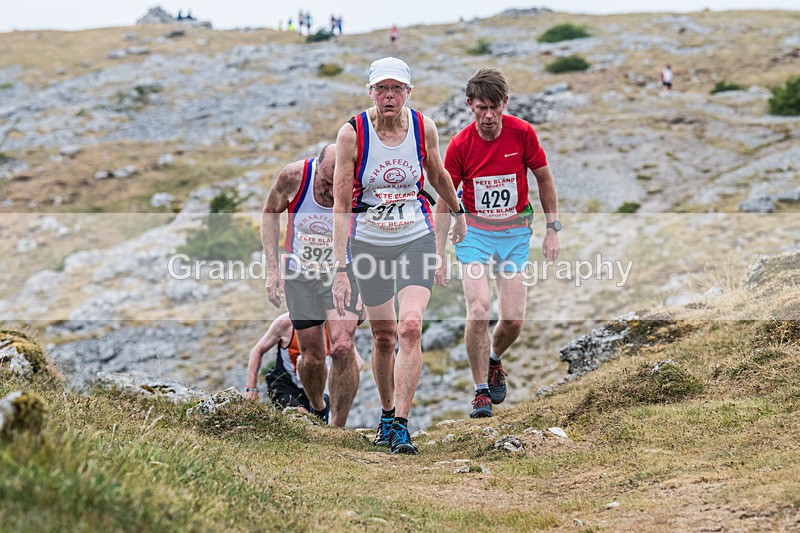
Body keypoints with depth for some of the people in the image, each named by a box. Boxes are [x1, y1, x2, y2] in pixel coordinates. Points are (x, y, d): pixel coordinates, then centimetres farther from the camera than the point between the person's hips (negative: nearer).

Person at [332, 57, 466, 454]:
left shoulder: (424, 128, -7)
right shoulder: (352, 133, -14)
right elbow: (341, 207, -13)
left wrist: (458, 213, 30)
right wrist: (340, 268, -19)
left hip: (416, 239, 1)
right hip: (368, 242, 0)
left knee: (410, 328, -17)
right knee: (383, 335, 8)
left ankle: (400, 424, -14)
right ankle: (386, 414, 31)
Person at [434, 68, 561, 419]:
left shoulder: (522, 133, -11)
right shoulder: (459, 145, -12)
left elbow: (544, 179, 4)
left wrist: (552, 230, 1)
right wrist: (439, 255, -5)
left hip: (515, 232, 1)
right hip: (475, 231, -1)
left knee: (514, 319, -4)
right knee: (478, 311, -18)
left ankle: (493, 360, 31)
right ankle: (481, 391, -4)